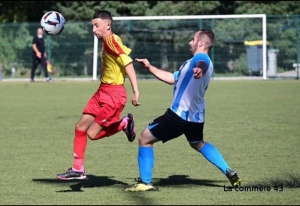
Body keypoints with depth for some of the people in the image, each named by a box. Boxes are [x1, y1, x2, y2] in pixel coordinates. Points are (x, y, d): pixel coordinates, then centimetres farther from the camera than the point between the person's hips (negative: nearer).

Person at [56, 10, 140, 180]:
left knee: (92, 133, -9)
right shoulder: (107, 42, 13)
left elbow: (128, 64, -21)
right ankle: (78, 169, 15)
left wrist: (135, 91, -26)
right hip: (102, 91, 10)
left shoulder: (112, 40, -15)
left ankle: (124, 123, 10)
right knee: (80, 127, 7)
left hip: (113, 95, -10)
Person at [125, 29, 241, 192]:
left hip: (179, 114, -10)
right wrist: (149, 67, 28)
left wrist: (200, 69, -66)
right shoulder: (196, 61, 19)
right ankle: (229, 173, 24)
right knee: (198, 143, 34)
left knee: (145, 138, 0)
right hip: (196, 116, 10)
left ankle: (145, 182, 0)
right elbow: (172, 78, 27)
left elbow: (203, 64, -42)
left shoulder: (200, 58, -13)